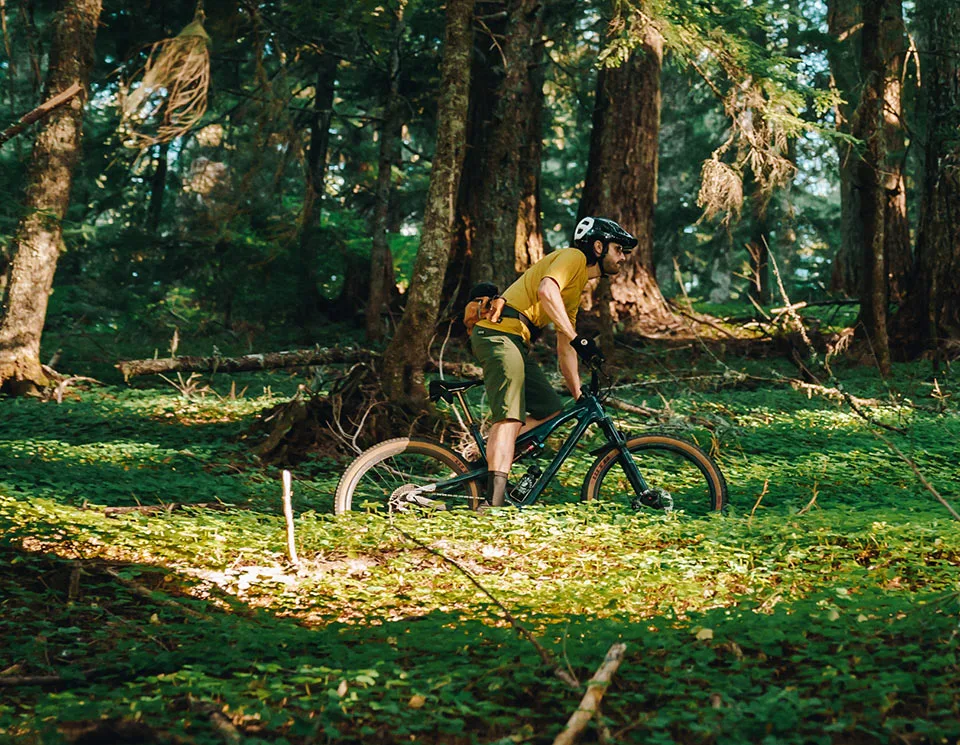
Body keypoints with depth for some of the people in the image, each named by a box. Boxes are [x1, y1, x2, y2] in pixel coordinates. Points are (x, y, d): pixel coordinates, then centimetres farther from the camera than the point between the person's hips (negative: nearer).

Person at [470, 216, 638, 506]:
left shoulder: (577, 289, 28)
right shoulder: (573, 257, -1)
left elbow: (564, 349, 28)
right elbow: (546, 291, -22)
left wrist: (580, 395, 23)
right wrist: (577, 338, -25)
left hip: (516, 342, 10)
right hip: (500, 332, -10)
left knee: (551, 410, 8)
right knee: (511, 417, -20)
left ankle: (486, 462, 4)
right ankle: (495, 500, -29)